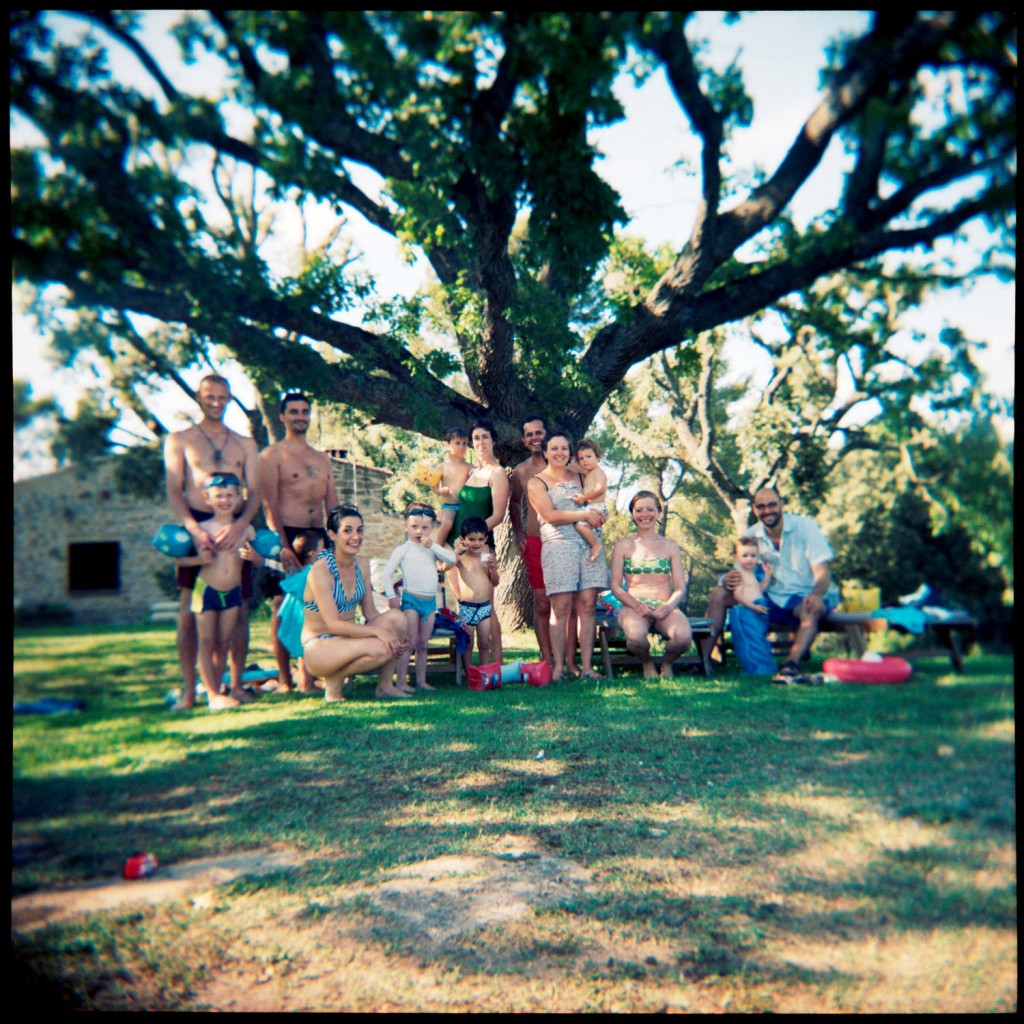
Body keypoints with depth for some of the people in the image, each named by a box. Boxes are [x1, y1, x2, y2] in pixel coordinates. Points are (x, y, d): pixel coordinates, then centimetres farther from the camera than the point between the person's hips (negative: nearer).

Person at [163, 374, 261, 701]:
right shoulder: (179, 440, 10)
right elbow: (174, 491, 0)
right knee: (190, 610, -3)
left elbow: (255, 493, 7)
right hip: (197, 526, -2)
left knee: (239, 609, 1)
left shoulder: (246, 445, 16)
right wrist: (195, 529, -17)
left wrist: (240, 524, -15)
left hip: (235, 528, 2)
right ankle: (189, 690, 1)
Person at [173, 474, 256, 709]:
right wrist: (199, 559, -18)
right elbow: (179, 559, -1)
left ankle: (225, 688, 17)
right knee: (207, 643, 1)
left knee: (223, 643, 9)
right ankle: (212, 693, 7)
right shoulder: (201, 528, -5)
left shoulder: (246, 529, 1)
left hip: (233, 592, 2)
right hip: (206, 590, -2)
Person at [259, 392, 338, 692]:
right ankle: (284, 679, 3)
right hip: (287, 536, -5)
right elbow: (270, 505, -7)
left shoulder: (322, 459, 19)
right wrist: (283, 545, -16)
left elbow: (333, 505, 17)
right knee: (283, 605, -3)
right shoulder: (272, 455, 2)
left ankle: (309, 676, 8)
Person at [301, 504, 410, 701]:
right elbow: (333, 624, -22)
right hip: (318, 647, -6)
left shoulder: (362, 565, 3)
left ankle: (385, 686, -4)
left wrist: (395, 635, -12)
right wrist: (378, 631, -29)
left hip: (348, 637, 7)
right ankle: (334, 680, -4)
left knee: (396, 617, -19)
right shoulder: (320, 570, -18)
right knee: (379, 649, -32)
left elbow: (369, 612, 6)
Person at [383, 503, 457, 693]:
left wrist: (433, 546, -11)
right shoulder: (403, 550, -1)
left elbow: (452, 559, -5)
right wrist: (391, 596, -8)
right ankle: (401, 682, -2)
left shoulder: (433, 549, 10)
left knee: (423, 645, 10)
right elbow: (387, 573, -2)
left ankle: (421, 681, 16)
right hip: (411, 600, -4)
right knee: (409, 643, -6)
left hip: (430, 602, 4)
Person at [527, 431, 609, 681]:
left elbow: (596, 505, 26)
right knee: (561, 608, -8)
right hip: (558, 545, -4)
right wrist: (584, 515, -7)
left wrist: (596, 516, 3)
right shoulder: (536, 482, 7)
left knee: (587, 605, -1)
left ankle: (587, 666, 2)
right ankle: (558, 667, -3)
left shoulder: (580, 477, 22)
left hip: (588, 543, 4)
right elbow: (550, 515, -5)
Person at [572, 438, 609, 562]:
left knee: (580, 524, -26)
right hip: (591, 508, 11)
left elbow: (600, 489, -22)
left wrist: (584, 497, -20)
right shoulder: (588, 474, 21)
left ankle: (595, 545, -14)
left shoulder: (598, 471, -7)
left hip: (597, 508, -11)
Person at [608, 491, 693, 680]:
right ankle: (647, 663, 1)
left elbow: (680, 587, 10)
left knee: (683, 635, -33)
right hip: (633, 606, -1)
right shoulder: (623, 546, 11)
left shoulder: (670, 546, 16)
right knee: (637, 635, -38)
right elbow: (616, 586, 5)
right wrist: (635, 604, -14)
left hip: (665, 608, 2)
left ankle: (666, 662, 5)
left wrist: (669, 605, -13)